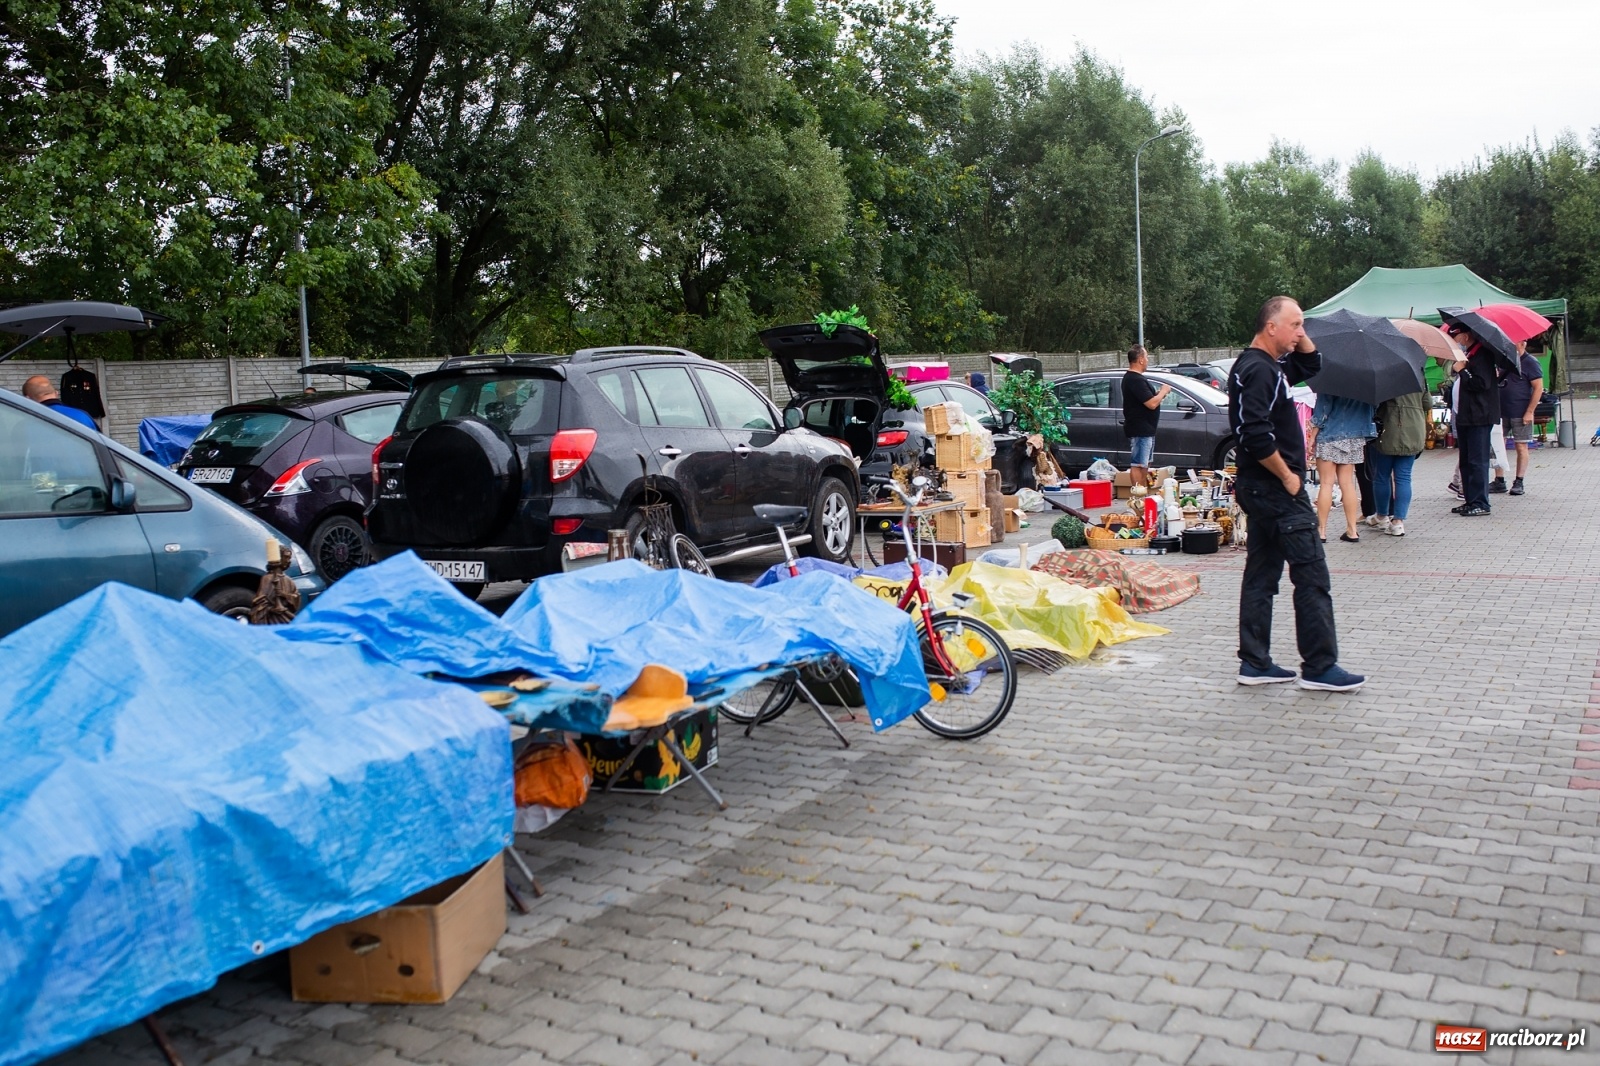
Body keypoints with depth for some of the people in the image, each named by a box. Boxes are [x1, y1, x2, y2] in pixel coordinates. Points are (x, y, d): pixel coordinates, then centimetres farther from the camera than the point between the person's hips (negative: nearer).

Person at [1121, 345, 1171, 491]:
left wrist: (1159, 393, 10)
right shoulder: (1136, 380, -20)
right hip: (1140, 430, -11)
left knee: (1144, 464, 17)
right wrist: (1163, 391, -7)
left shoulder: (1132, 377, 14)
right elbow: (1151, 404, -24)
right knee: (1137, 465, -10)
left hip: (1145, 429, 11)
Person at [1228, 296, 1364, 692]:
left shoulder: (1269, 364, 14)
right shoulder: (1258, 369, -18)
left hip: (1263, 490, 11)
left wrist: (1297, 337, 11)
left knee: (1262, 574, 11)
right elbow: (1256, 437, -27)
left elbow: (1311, 363, 29)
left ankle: (1254, 663, 16)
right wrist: (1287, 476, -17)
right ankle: (1319, 667, 1)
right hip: (1276, 489, -11)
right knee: (1312, 575, -5)